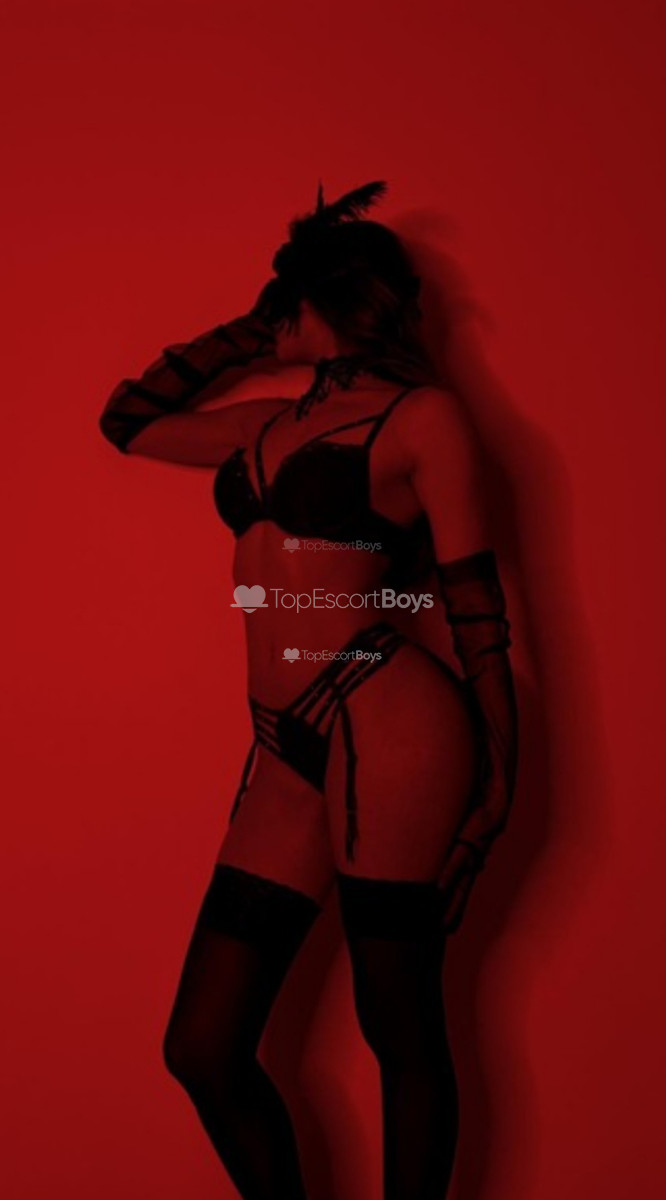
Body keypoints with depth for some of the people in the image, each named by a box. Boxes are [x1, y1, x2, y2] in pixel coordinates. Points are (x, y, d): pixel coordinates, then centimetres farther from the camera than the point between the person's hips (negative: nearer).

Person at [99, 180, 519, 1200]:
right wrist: (252, 332, 27)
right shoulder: (273, 425, 21)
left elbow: (474, 595, 0)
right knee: (202, 1051, 5)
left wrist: (498, 772, -2)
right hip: (288, 755, 7)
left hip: (389, 732, -6)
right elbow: (127, 422, 32)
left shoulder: (421, 415, 3)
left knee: (402, 1034, 4)